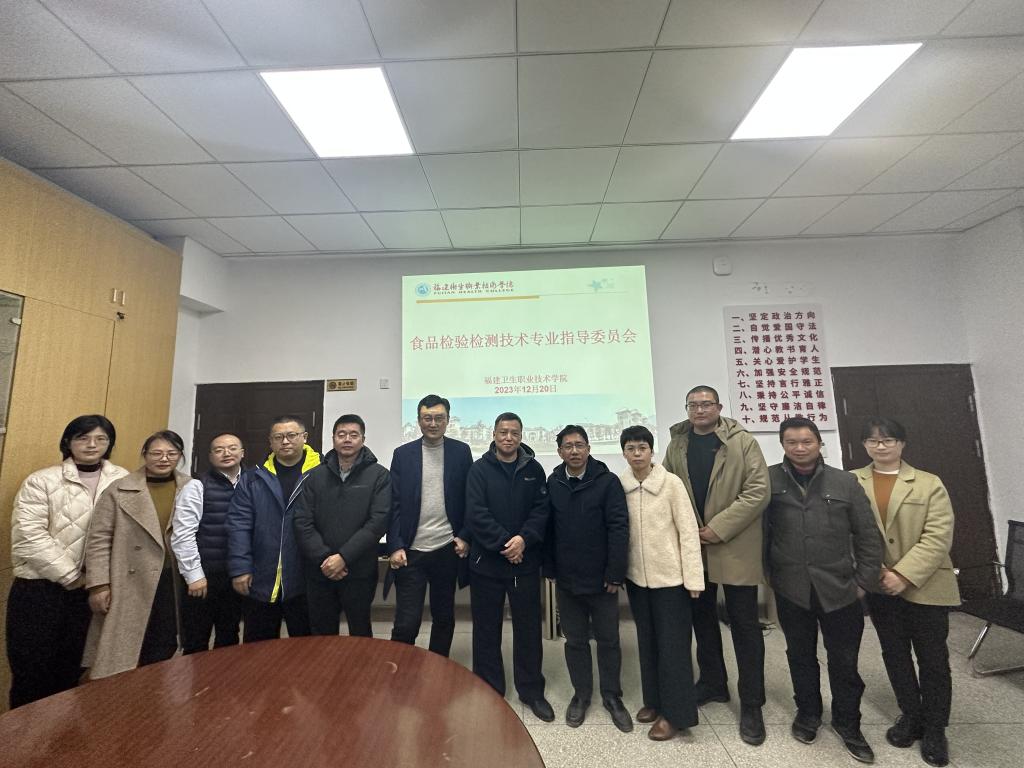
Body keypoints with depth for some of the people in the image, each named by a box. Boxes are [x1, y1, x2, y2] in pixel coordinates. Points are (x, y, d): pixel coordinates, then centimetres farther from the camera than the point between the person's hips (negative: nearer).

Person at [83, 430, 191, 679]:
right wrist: (98, 585, -6)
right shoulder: (119, 490, -3)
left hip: (174, 582, 2)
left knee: (165, 646, 10)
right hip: (130, 585, -1)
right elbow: (99, 540, -2)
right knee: (124, 652, 10)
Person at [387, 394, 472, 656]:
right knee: (406, 623, 3)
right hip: (410, 552, -1)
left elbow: (470, 500, 3)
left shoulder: (461, 451, 0)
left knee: (444, 618, 17)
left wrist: (465, 537, -5)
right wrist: (395, 546, -7)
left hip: (447, 550, 1)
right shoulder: (402, 454, 0)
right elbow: (394, 504, -1)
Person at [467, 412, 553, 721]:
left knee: (528, 627, 12)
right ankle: (489, 690, 31)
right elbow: (476, 513, -11)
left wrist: (523, 539, -17)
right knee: (486, 628, 12)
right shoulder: (480, 469, -4)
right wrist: (504, 543, -17)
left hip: (525, 561, 2)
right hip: (486, 560, -1)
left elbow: (541, 510, -2)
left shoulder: (534, 469, 3)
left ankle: (532, 690, 31)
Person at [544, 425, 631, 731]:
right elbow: (547, 528, 3)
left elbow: (619, 528, -12)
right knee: (575, 640, 16)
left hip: (601, 579, -2)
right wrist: (550, 569, 2)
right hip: (566, 579, 2)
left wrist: (615, 574, -13)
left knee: (608, 639, 13)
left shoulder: (607, 481, -11)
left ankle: (612, 696, 34)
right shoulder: (552, 484, -1)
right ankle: (581, 694, 36)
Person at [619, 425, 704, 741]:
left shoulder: (671, 482, -12)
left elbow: (688, 530, -10)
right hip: (636, 576, 4)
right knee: (647, 641, 18)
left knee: (672, 644, 8)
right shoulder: (619, 485, -4)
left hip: (670, 575, -3)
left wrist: (693, 578, -10)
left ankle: (675, 713, 25)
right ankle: (654, 700, 36)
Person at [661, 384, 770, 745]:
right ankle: (712, 682, 37)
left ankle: (751, 704, 24)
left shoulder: (743, 442, -6)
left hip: (735, 548, -3)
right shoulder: (676, 446, 4)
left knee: (744, 623, 7)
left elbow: (758, 490, -13)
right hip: (692, 548, 4)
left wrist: (718, 528, -16)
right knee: (701, 616, 17)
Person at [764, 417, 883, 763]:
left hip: (839, 589, 0)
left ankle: (847, 724, 37)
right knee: (801, 655, 17)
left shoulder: (845, 482, -4)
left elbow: (868, 535, 2)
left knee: (844, 661, 13)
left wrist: (864, 581, 0)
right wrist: (766, 572, -1)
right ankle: (807, 713, 39)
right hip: (791, 588, 0)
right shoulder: (769, 480, -6)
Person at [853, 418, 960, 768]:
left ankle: (935, 729, 28)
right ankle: (911, 716, 34)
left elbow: (938, 536, -10)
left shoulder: (929, 484, -3)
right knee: (895, 655, 15)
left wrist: (905, 575, -18)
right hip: (879, 587, 1)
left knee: (933, 658, 9)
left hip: (925, 586, -1)